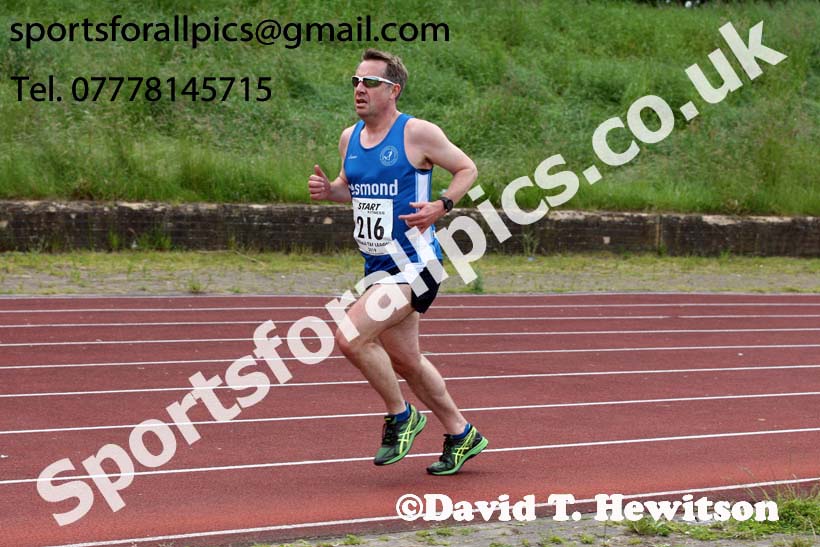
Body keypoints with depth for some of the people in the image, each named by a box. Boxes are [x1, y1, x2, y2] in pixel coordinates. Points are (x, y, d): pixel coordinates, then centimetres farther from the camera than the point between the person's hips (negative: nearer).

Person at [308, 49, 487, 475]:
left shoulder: (418, 133, -11)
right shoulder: (349, 138, 7)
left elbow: (467, 169, -2)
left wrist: (440, 207, -17)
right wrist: (327, 190, 1)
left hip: (414, 264, -8)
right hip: (377, 267, 8)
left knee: (350, 337, -21)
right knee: (405, 361, 16)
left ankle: (400, 415, 0)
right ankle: (461, 435, 33)